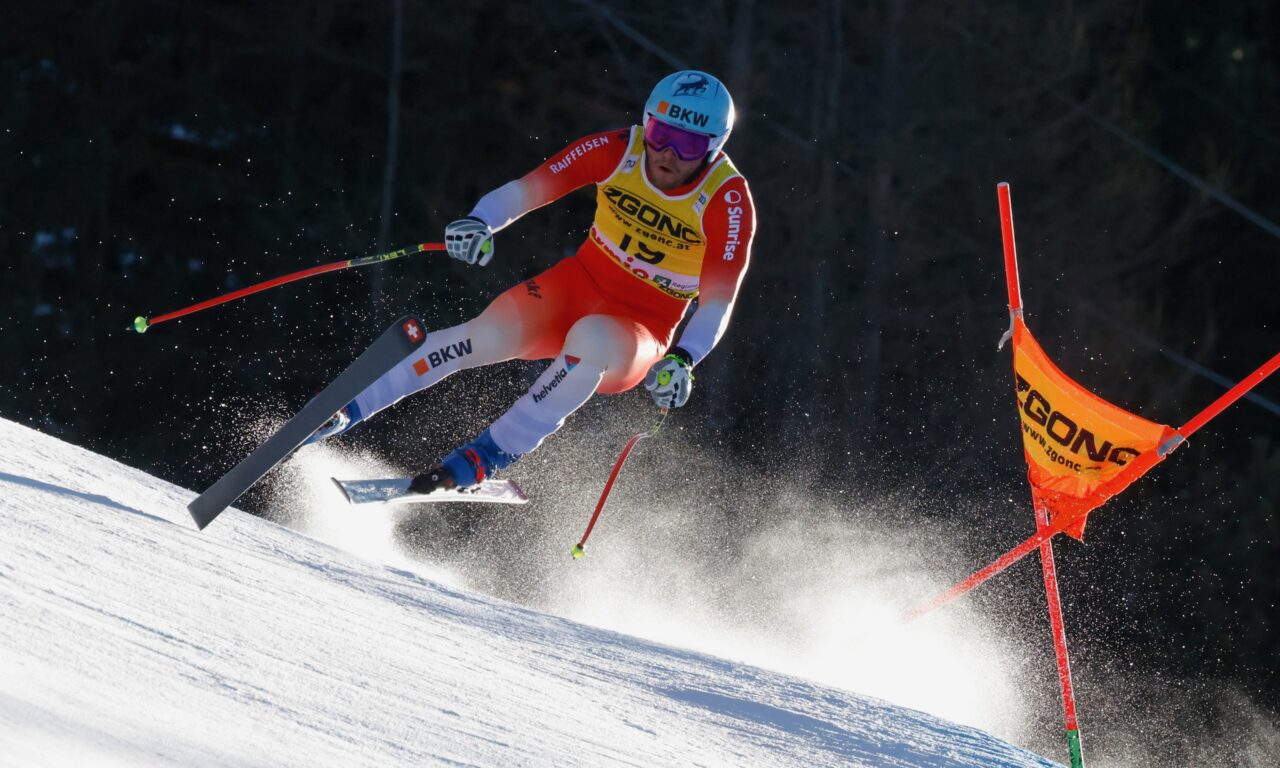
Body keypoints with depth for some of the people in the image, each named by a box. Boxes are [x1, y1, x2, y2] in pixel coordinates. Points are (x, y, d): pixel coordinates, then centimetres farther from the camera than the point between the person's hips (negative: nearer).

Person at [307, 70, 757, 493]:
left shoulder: (728, 202, -18)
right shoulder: (618, 151, -11)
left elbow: (717, 304, -21)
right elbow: (528, 189, -12)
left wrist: (681, 361, -38)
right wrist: (480, 223, -32)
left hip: (642, 331, -2)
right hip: (578, 284, 3)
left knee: (590, 339, -38)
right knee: (490, 335, -25)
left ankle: (492, 453, -31)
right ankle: (342, 410, -17)